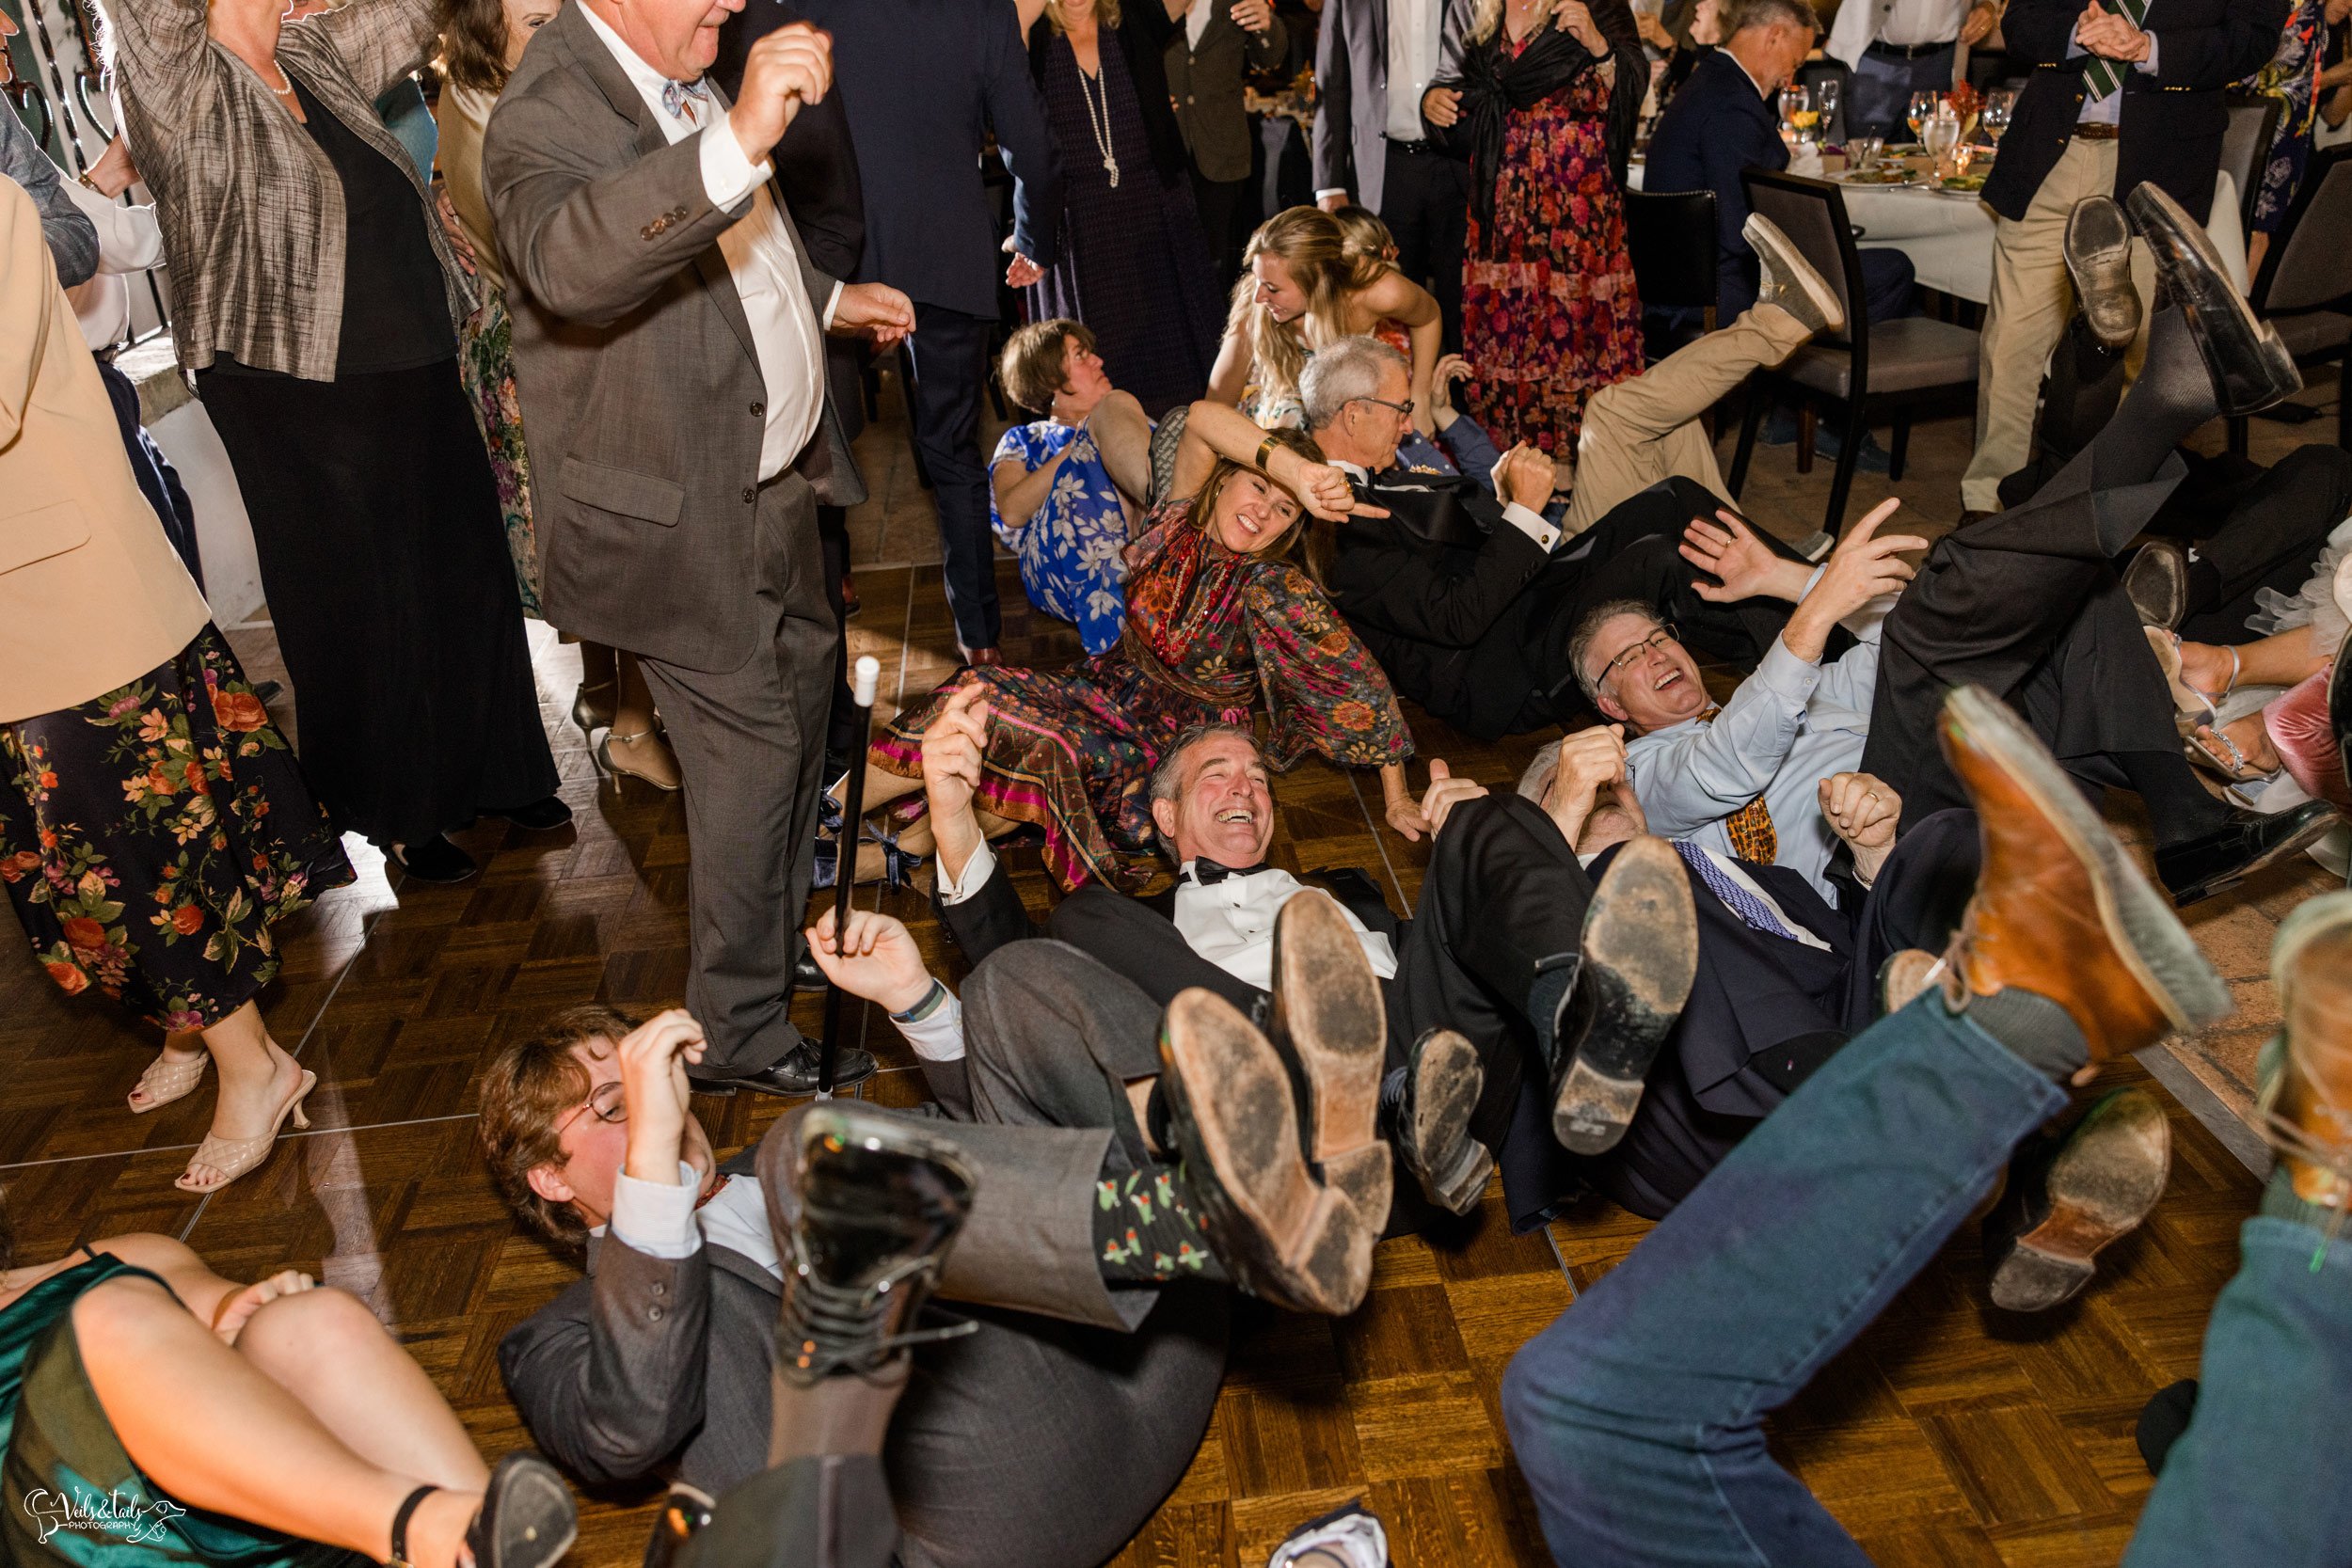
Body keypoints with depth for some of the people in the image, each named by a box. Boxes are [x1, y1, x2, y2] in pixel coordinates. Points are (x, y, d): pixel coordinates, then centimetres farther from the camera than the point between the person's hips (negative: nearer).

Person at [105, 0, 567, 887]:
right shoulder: (181, 88, -10)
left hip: (416, 382, 7)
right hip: (301, 411, -7)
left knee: (465, 579, 15)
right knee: (360, 612, 6)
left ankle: (493, 777, 34)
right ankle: (398, 818, 24)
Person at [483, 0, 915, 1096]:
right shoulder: (549, 112, -23)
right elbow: (565, 261, -47)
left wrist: (828, 299, 28)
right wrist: (738, 142, -54)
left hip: (773, 471, 10)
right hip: (683, 512, -10)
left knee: (804, 679, 25)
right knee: (749, 749, -2)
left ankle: (793, 911, 50)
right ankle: (740, 1032, 17)